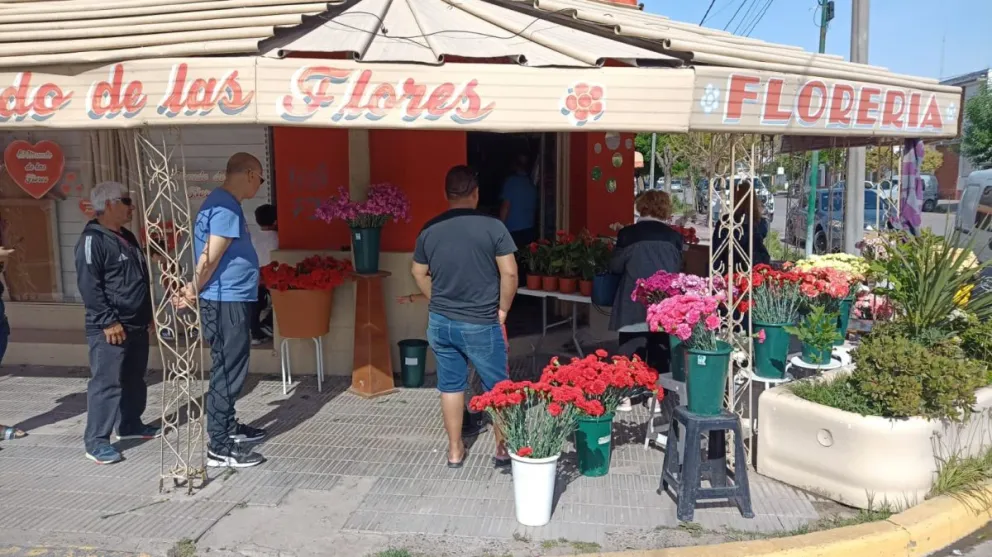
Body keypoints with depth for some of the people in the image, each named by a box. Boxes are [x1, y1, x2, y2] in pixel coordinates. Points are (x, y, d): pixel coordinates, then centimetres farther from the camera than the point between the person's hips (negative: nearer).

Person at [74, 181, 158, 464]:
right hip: (110, 328, -9)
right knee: (106, 383, -8)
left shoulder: (127, 237, 16)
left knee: (134, 379, 17)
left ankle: (130, 424, 31)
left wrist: (148, 313, 23)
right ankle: (96, 441, -3)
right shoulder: (92, 240, -13)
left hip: (137, 325, 9)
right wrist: (108, 321, -22)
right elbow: (88, 285, -19)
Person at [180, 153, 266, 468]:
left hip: (233, 300, 10)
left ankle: (229, 428, 33)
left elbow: (211, 256, 20)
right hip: (225, 302, -10)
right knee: (228, 372, -5)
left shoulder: (223, 203, 15)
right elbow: (209, 258, -21)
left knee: (230, 369, 19)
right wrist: (193, 291, -8)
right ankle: (219, 448, 0)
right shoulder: (227, 208, -18)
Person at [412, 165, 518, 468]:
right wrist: (502, 309, 0)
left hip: (440, 322, 4)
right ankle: (503, 448, 21)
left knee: (450, 386, 14)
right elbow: (509, 273, -13)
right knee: (497, 387, 12)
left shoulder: (429, 229, 0)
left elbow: (419, 273, 10)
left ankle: (455, 450, 23)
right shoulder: (492, 226, -11)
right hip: (481, 324, -4)